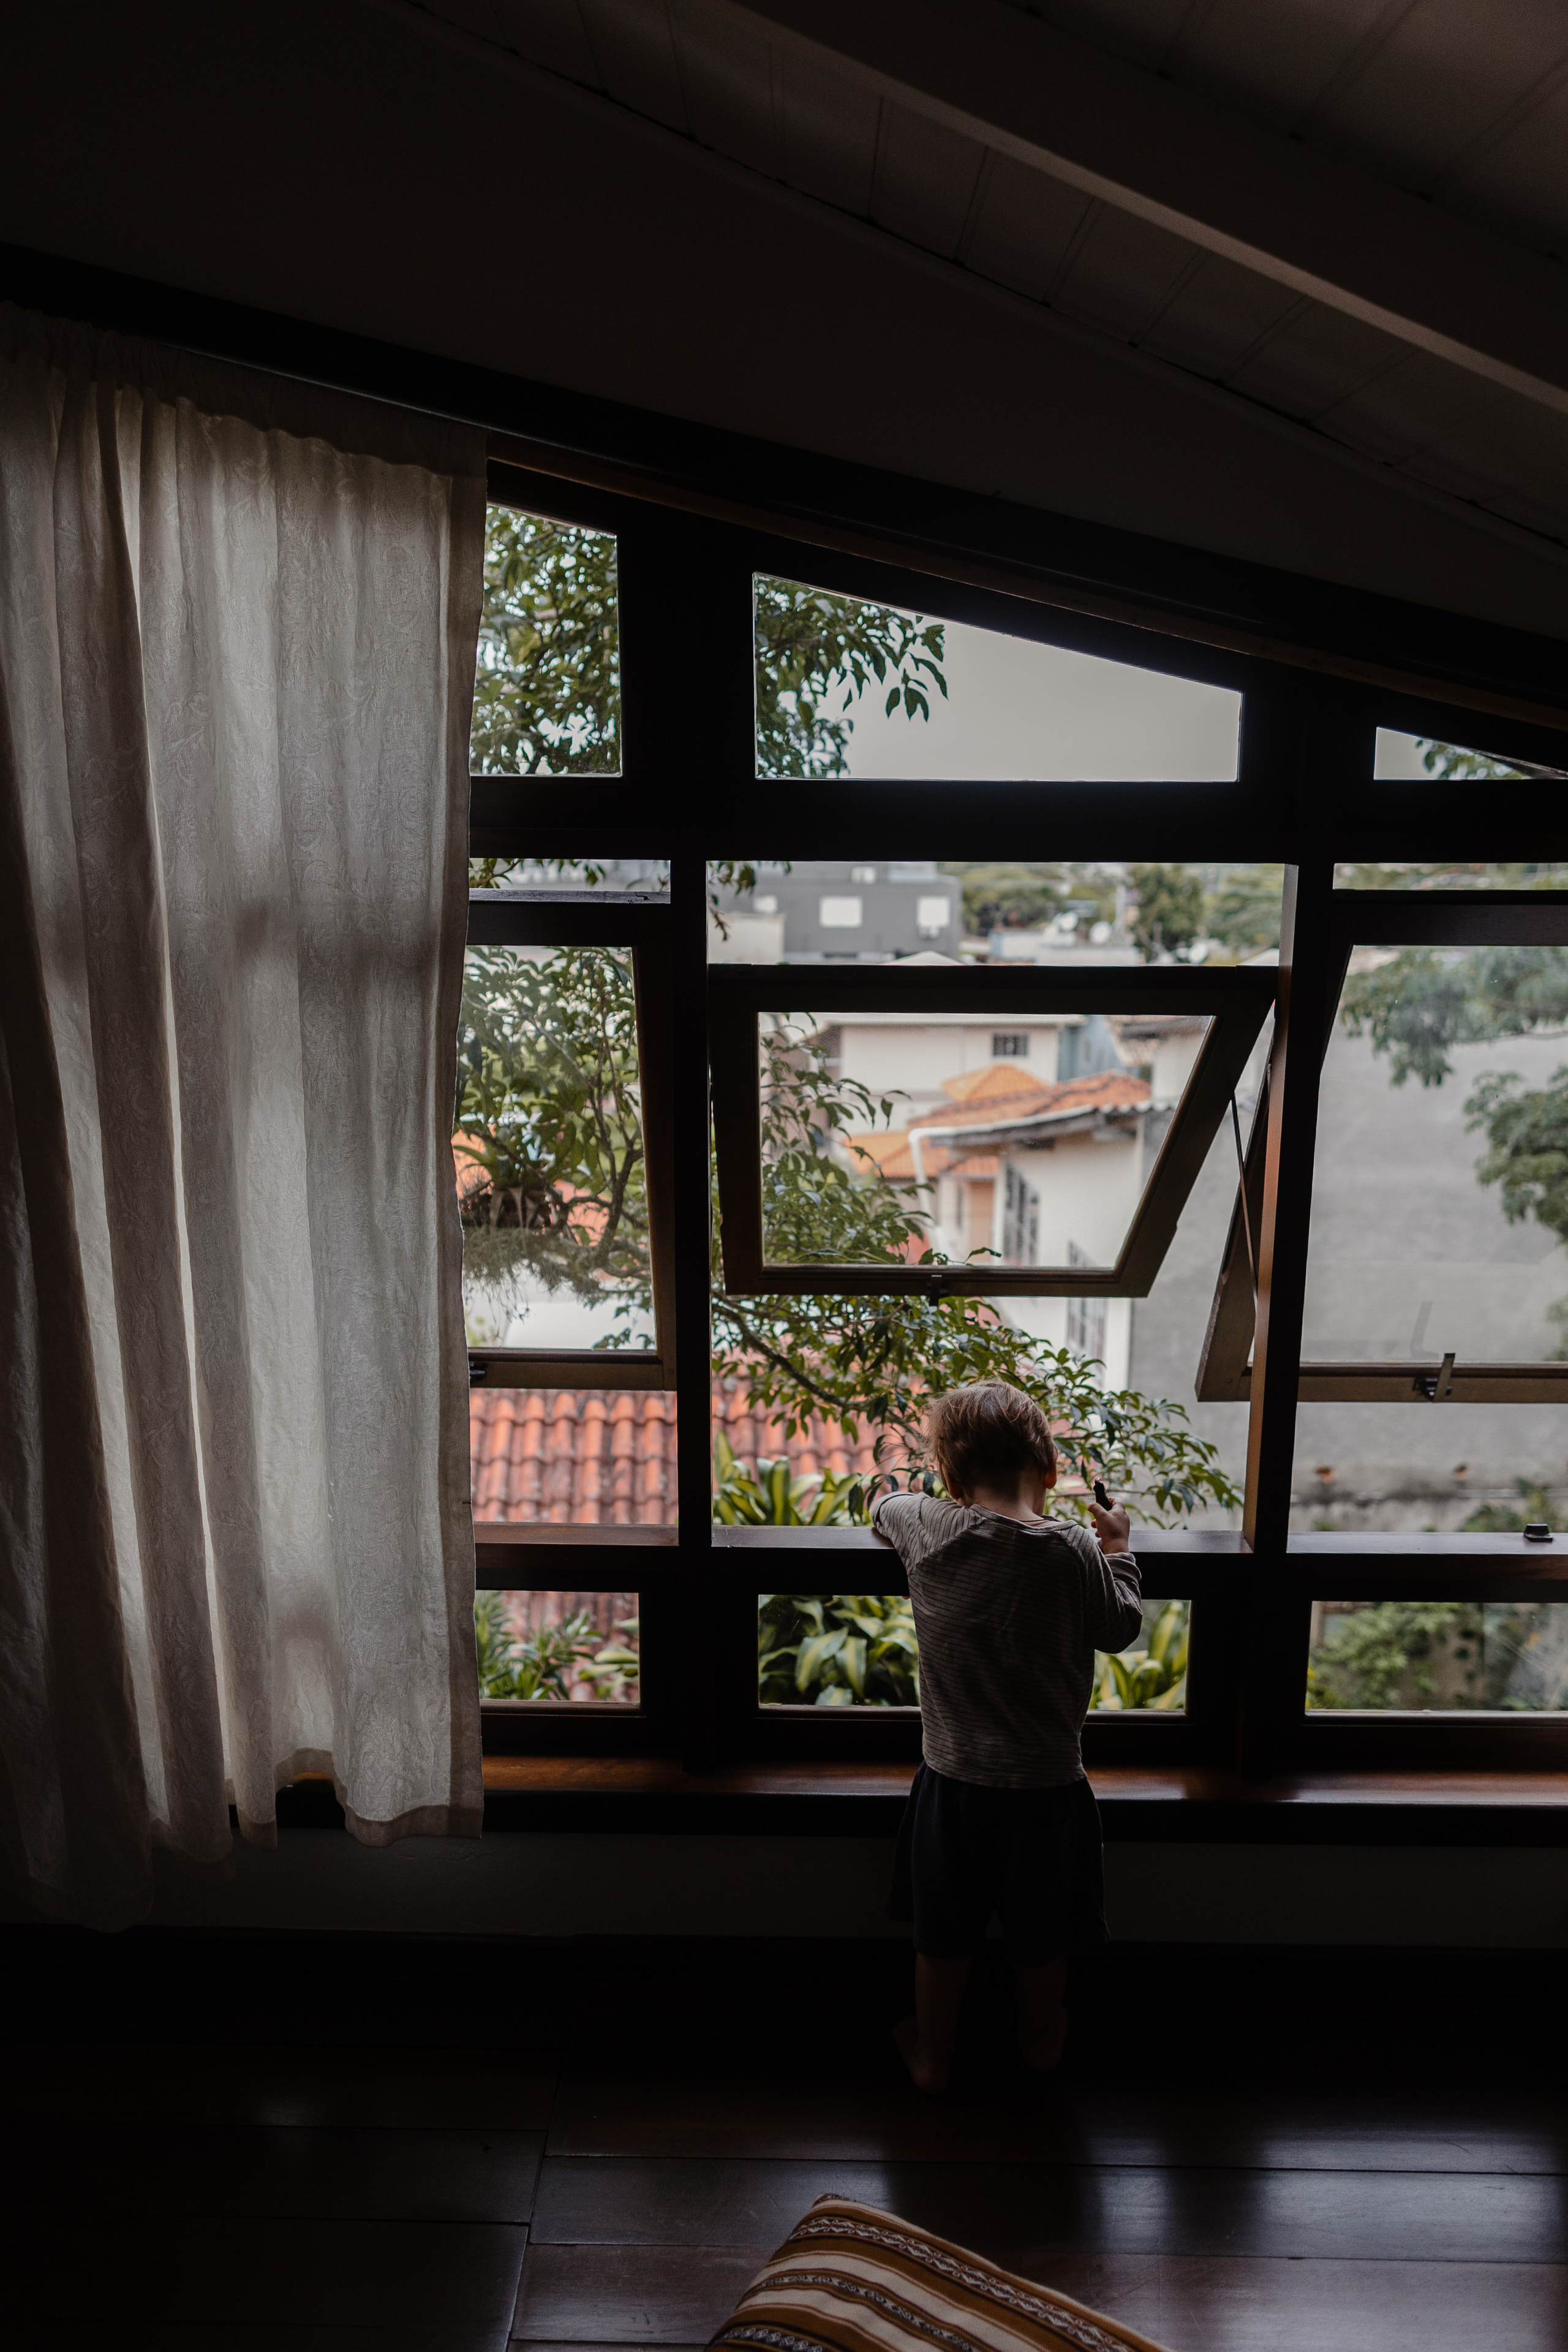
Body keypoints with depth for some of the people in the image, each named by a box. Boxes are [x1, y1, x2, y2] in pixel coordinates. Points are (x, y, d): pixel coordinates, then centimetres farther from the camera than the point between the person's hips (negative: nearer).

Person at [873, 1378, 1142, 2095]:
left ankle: (932, 2056, 38)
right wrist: (1118, 1549, 11)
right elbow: (1118, 1629, -2)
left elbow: (884, 1508, 9)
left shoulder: (928, 1530, -14)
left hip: (953, 1781, 1)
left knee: (943, 1935, 21)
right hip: (1047, 1784, 0)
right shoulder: (1072, 1549, -19)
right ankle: (1041, 2044, 45)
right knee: (1042, 1939, 23)